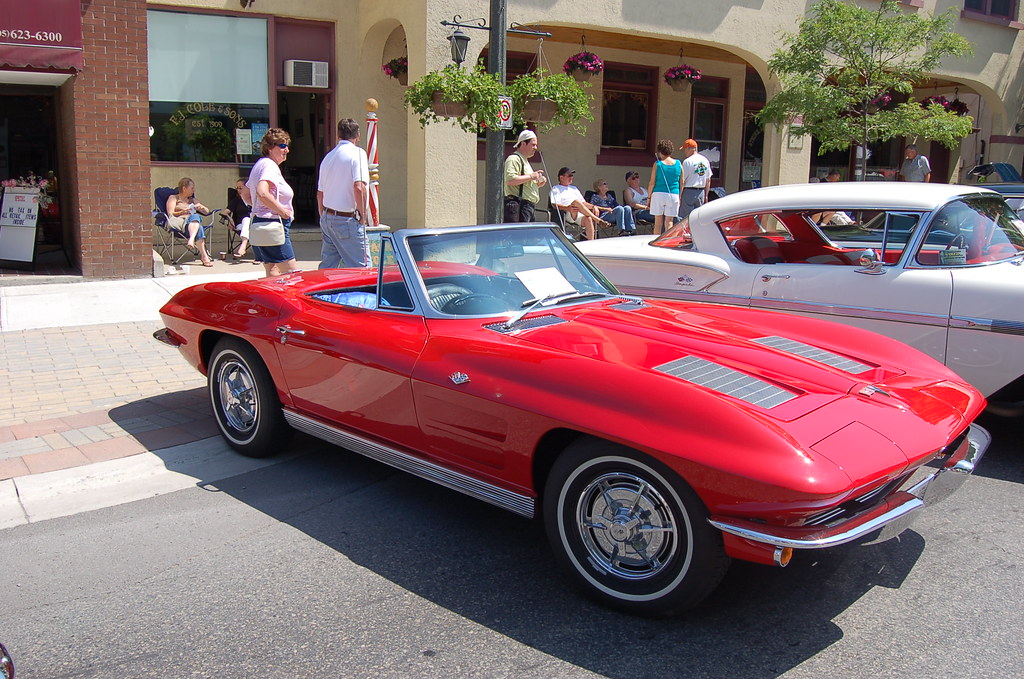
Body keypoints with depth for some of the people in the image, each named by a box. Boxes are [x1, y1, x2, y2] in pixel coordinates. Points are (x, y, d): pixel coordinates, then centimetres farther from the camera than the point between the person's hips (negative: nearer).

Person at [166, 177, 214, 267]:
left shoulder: (192, 200, 37)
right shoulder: (173, 198, 22)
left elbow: (207, 211, 31)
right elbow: (170, 214, 7)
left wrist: (201, 207, 8)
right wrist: (182, 212, -12)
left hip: (193, 222, 4)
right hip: (178, 221, -4)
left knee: (195, 216, -36)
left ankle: (191, 240, -59)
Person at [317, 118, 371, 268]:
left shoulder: (328, 157, 13)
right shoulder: (357, 153, -9)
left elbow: (320, 194, 18)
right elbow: (359, 187, -22)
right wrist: (363, 214, -10)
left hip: (327, 218, 8)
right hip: (347, 219, -8)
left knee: (327, 266, 12)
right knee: (361, 266, -6)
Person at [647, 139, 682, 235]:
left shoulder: (657, 164, -1)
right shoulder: (678, 164, 6)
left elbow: (652, 183, -3)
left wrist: (649, 196, 7)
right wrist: (679, 197, 17)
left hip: (659, 194, -2)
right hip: (674, 195, 2)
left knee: (658, 222, 4)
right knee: (669, 222, 3)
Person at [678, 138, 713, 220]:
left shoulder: (687, 161, -11)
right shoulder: (705, 161, 11)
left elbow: (682, 181, -12)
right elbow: (708, 180, 14)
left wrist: (679, 196, -8)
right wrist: (706, 195, 20)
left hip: (689, 192, -7)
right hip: (701, 192, 7)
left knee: (686, 218, -3)